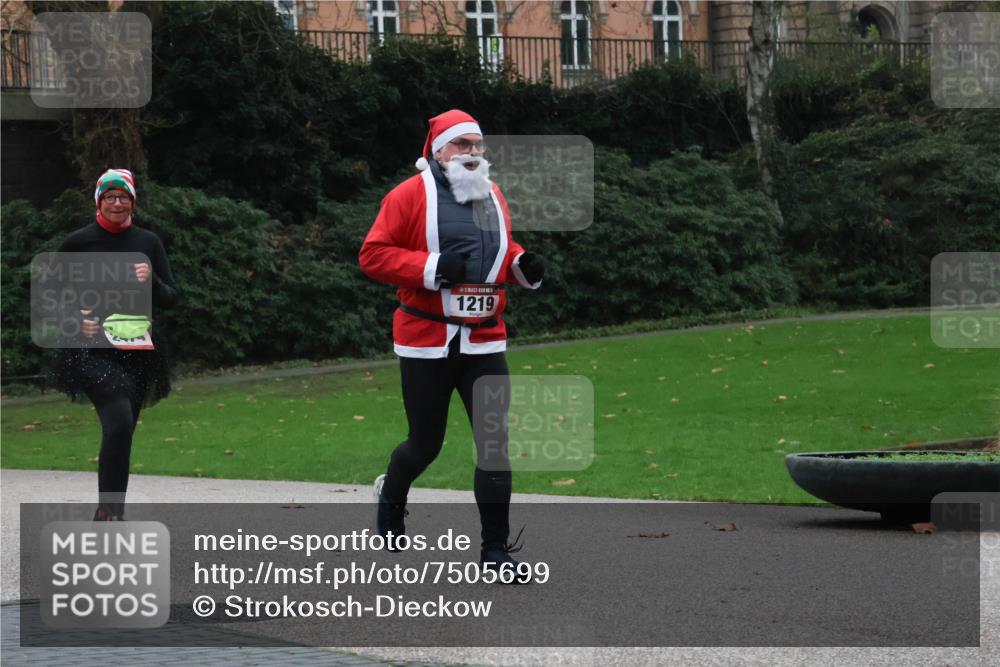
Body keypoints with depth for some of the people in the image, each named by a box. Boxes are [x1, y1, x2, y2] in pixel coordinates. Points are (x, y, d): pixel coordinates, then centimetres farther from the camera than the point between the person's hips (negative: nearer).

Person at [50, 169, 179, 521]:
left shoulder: (148, 242, 7)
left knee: (121, 433, 9)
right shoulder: (78, 242, -1)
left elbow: (171, 298, 9)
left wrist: (152, 281, -11)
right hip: (91, 349, -4)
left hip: (137, 350, 4)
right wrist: (75, 319, -11)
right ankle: (109, 512, -16)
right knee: (120, 423, -23)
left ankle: (108, 517, 22)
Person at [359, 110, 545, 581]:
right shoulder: (411, 195, -7)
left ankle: (495, 548, 2)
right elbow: (372, 255, -10)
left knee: (495, 440, -5)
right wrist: (431, 268, -21)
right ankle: (391, 496, 42)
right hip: (426, 342, -4)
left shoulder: (491, 196, 12)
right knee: (426, 443, 8)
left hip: (484, 341, 4)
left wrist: (522, 265, 3)